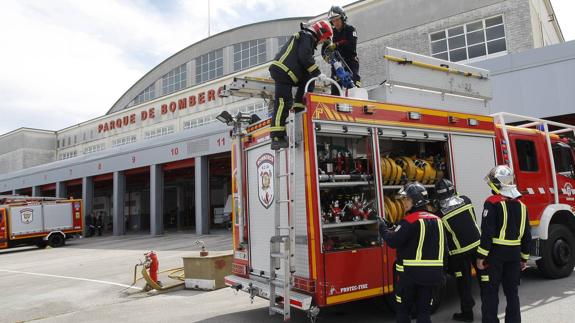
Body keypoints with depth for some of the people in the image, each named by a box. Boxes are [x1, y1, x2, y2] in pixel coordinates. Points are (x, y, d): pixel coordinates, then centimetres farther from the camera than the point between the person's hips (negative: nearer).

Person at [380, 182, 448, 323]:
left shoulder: (410, 220, -15)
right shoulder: (437, 220, 7)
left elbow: (393, 241, -20)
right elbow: (444, 249, 11)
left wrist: (383, 228, -2)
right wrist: (441, 271, 19)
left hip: (411, 273, -6)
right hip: (431, 273, 6)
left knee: (403, 310, 10)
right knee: (424, 311, 14)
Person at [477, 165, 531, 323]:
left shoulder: (493, 203, -13)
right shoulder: (521, 204, 8)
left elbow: (487, 232, -18)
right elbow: (526, 234, 12)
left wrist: (481, 256, -13)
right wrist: (524, 258, 19)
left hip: (495, 253, -6)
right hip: (514, 254, 6)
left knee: (490, 292, 3)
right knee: (512, 291, 16)